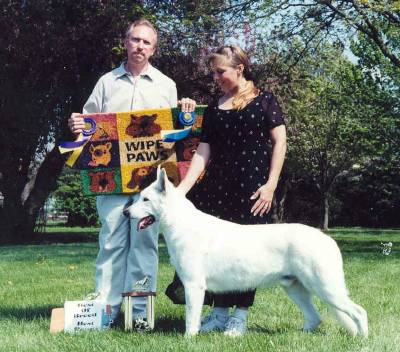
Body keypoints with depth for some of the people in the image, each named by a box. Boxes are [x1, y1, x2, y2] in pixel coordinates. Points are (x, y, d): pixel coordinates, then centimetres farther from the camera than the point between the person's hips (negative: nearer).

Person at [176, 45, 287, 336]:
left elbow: (280, 141, -2)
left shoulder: (263, 101, 2)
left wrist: (271, 184, -10)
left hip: (253, 186, -4)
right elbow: (203, 153, 8)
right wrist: (182, 189, -3)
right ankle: (219, 311, 15)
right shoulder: (214, 110, 12)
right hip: (218, 186, 4)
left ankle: (240, 315, 10)